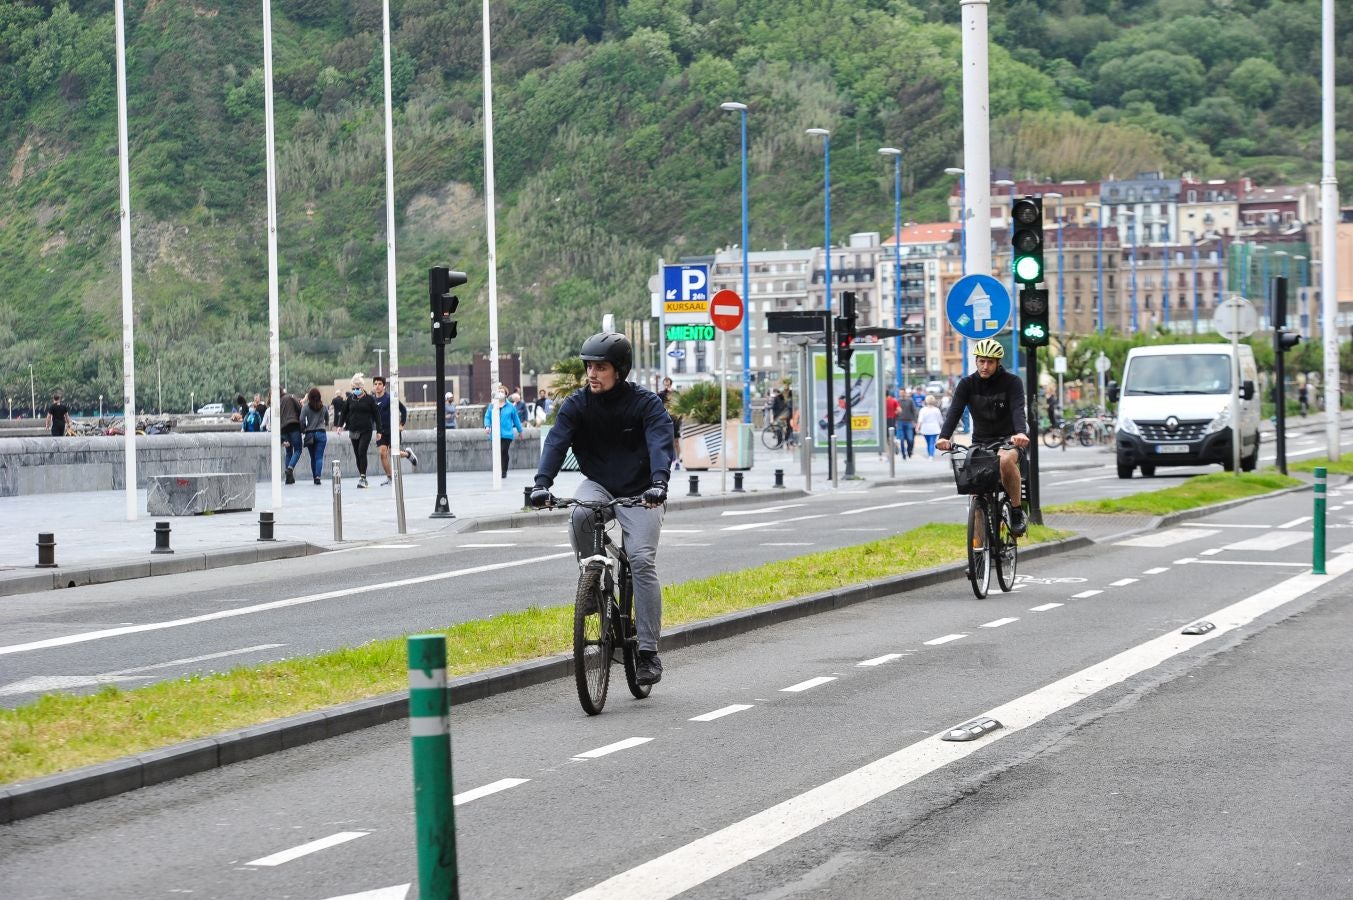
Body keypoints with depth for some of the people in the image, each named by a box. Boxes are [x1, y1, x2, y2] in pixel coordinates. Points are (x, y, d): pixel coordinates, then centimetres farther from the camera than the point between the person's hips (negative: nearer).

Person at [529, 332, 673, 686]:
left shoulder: (646, 403, -13)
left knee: (642, 561, -17)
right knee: (580, 514, -33)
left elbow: (660, 444, -27)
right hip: (598, 484, 2)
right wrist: (542, 483, -36)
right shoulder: (577, 404, -6)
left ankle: (649, 653, -13)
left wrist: (659, 483, -47)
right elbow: (556, 442, -19)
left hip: (639, 493, -2)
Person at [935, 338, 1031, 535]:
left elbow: (1018, 410, -26)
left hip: (1009, 439, -3)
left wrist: (1021, 433, -48)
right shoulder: (967, 384, -3)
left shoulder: (1012, 382, -10)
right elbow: (954, 411, -17)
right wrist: (943, 437, -37)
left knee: (1006, 459, -37)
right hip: (981, 442, 3)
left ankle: (1017, 511, -21)